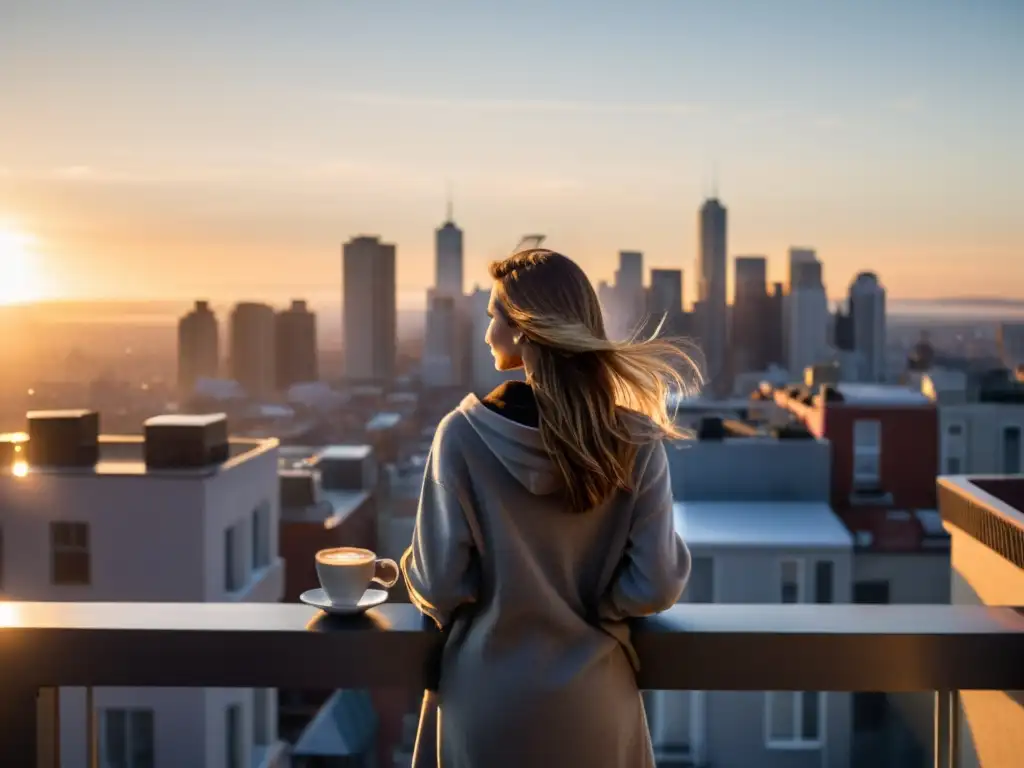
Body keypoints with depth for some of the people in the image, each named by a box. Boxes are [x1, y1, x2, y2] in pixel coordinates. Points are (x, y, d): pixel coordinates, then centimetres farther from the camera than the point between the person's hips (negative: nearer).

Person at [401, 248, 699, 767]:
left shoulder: (465, 433, -16)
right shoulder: (635, 440, -11)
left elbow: (440, 583, -13)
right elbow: (655, 584, -9)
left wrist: (411, 575, 9)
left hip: (489, 698, -1)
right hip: (592, 699, 2)